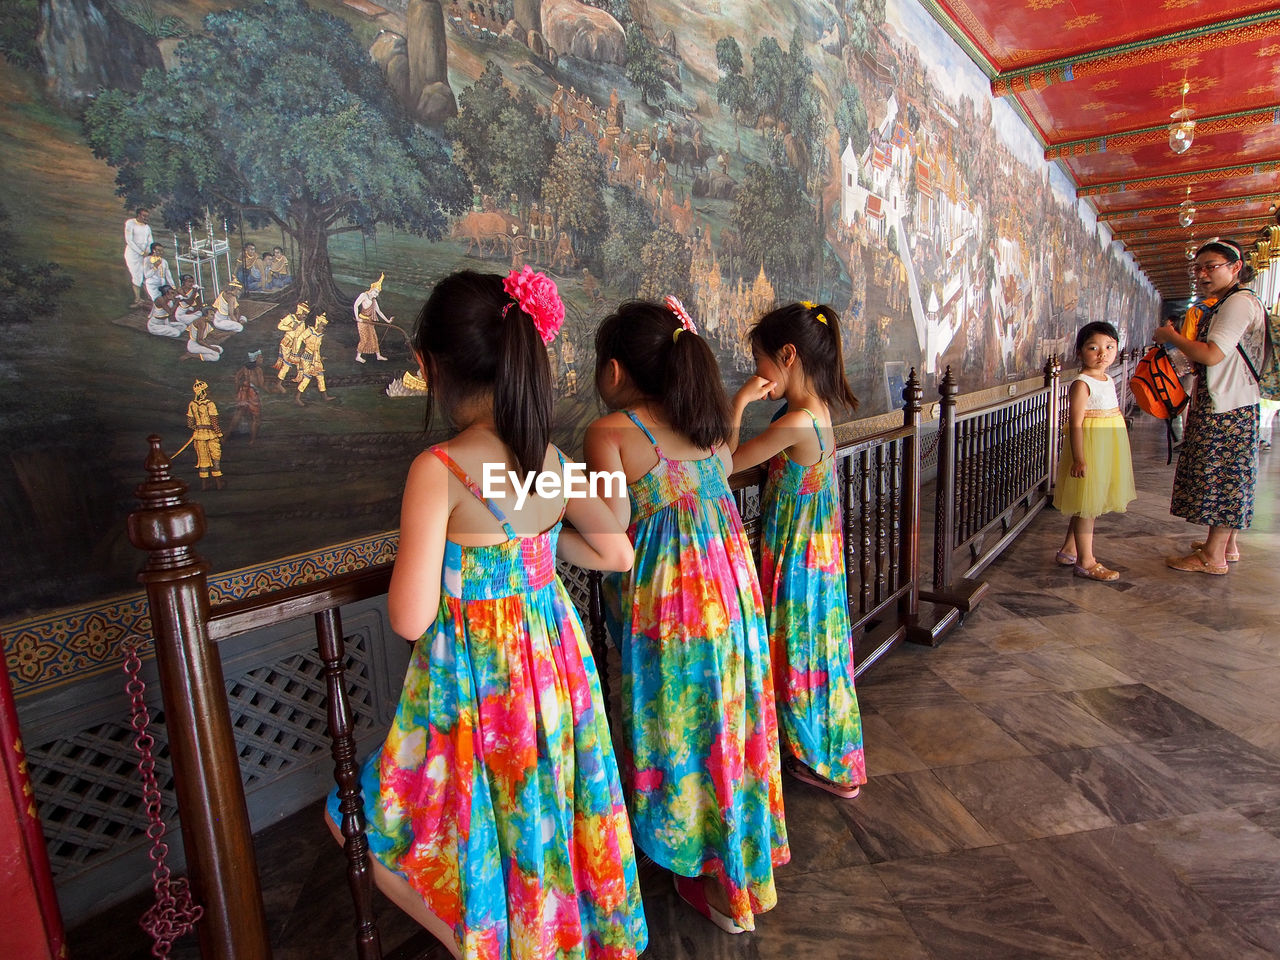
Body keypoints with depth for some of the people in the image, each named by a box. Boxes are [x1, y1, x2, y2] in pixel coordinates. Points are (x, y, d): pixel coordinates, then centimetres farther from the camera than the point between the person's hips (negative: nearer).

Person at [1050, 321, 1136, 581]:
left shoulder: (1109, 381, 11)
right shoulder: (1081, 384, -16)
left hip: (1108, 450, 9)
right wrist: (1079, 459, -24)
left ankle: (1069, 550, 29)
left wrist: (1123, 451, 23)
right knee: (1087, 506, -2)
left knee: (1089, 505, 16)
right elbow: (1075, 423, -20)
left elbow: (1116, 414, 20)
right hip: (1089, 449, -9)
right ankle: (1085, 562, 6)